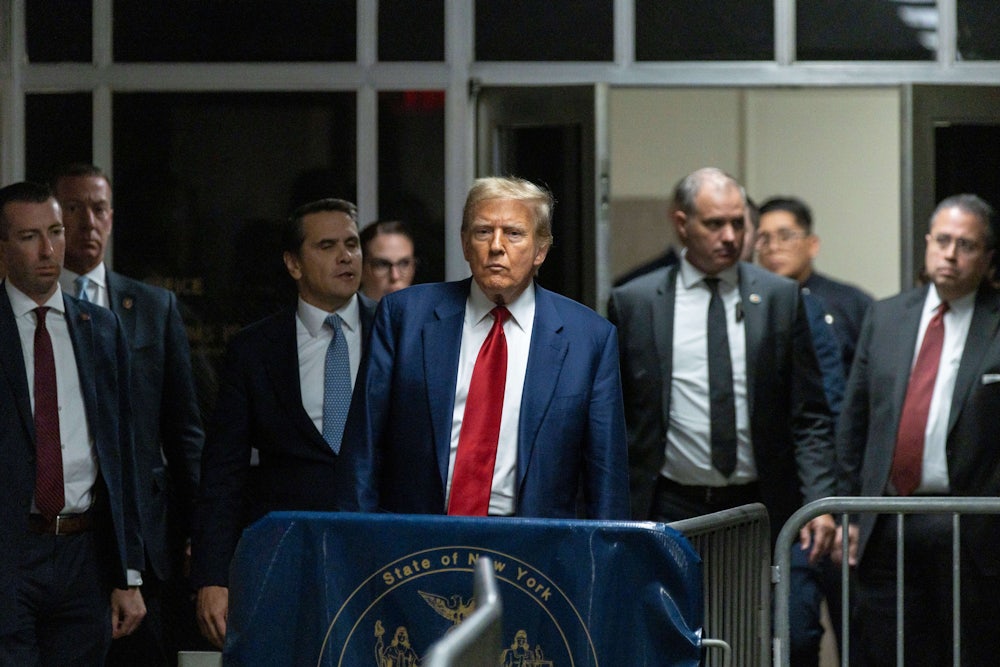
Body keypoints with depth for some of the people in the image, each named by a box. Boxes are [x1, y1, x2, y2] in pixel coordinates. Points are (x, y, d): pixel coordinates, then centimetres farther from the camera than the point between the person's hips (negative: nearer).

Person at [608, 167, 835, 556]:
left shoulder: (779, 298, 6)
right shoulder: (634, 302, 4)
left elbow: (809, 416, 5)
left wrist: (818, 502, -6)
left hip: (760, 510, 1)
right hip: (670, 511, -1)